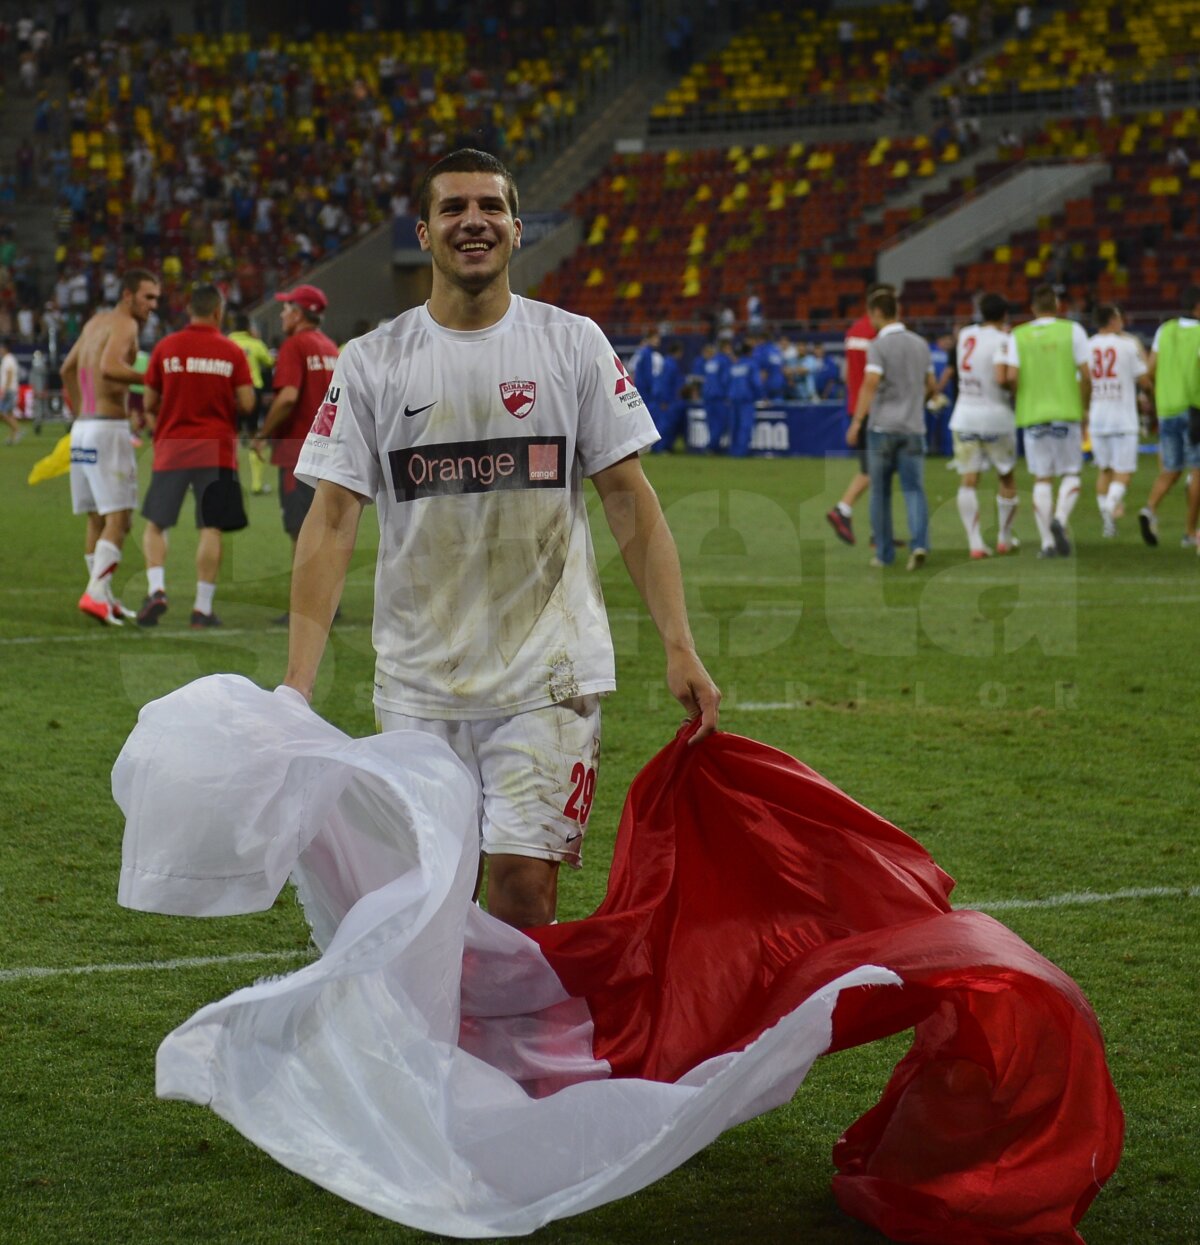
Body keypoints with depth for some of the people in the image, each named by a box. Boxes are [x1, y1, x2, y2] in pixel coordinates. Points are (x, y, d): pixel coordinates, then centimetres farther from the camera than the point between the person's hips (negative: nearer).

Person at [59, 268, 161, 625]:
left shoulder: (96, 322, 18)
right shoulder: (124, 325, -9)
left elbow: (68, 370, 29)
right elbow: (109, 366, -27)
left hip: (82, 426, 9)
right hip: (109, 428, -9)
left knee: (97, 519, 13)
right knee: (118, 519, -11)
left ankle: (104, 597, 17)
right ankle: (95, 593, -23)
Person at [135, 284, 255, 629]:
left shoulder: (166, 347, 2)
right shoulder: (232, 352, 0)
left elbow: (149, 403, 5)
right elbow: (247, 404, -4)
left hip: (171, 448, 1)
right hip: (216, 450, -1)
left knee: (155, 524, 10)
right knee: (211, 529, 2)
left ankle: (156, 589, -10)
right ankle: (202, 608, -1)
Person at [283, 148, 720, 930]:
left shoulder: (573, 345, 2)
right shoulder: (372, 363, 3)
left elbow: (630, 499, 3)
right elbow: (332, 522, -1)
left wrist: (680, 647, -6)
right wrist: (297, 683, -11)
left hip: (549, 674, -1)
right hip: (416, 685, 1)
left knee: (524, 882, -8)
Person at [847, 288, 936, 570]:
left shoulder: (879, 345, -8)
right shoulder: (920, 344, 9)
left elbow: (871, 383, -20)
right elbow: (931, 386, 17)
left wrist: (856, 422, -22)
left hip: (882, 427, -3)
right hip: (913, 427, 3)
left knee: (880, 493, 8)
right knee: (914, 490, 0)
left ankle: (884, 553, 13)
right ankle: (919, 543, -21)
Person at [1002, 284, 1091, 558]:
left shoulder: (1018, 336, 2)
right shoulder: (1073, 331, -1)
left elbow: (1010, 377, -7)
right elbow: (1085, 376, -3)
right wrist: (1084, 409, 9)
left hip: (1032, 414, 1)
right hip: (1067, 411, -1)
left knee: (1042, 479, 7)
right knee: (1071, 474, 9)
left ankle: (1047, 542, 2)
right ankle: (1060, 519, -17)